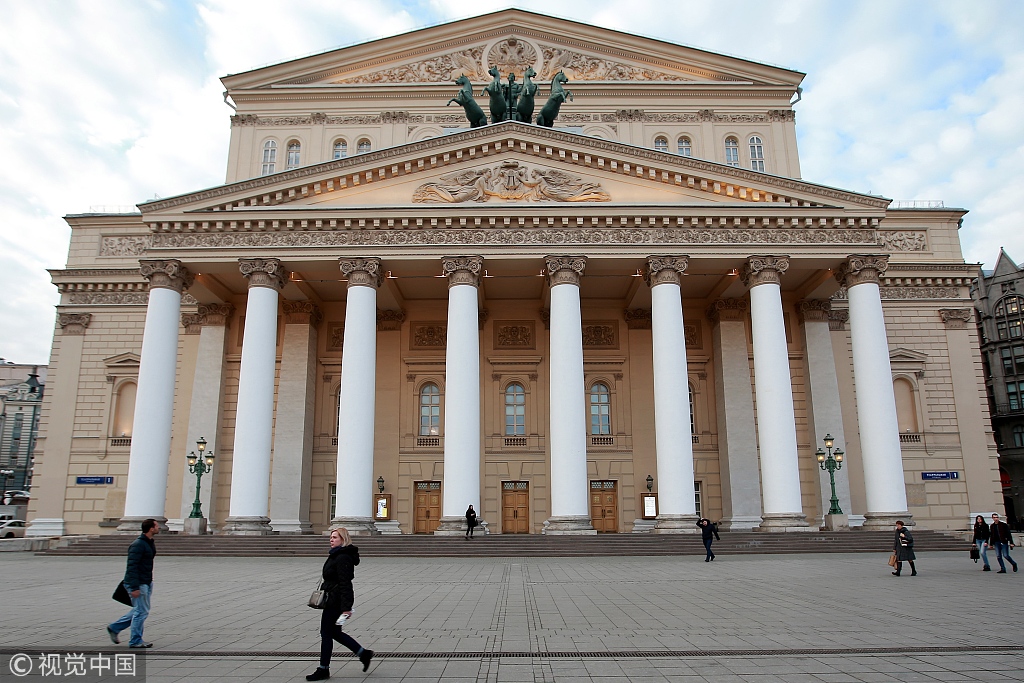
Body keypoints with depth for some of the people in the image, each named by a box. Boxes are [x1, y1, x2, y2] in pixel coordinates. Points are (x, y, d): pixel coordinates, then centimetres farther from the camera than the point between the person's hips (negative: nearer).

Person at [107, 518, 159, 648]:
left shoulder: (150, 543, 11)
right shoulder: (138, 545, -19)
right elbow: (132, 566, -22)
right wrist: (134, 587, -24)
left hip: (147, 583, 10)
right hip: (138, 584, -10)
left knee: (140, 611, 16)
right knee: (141, 611, -2)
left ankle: (114, 628, 28)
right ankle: (135, 641, 9)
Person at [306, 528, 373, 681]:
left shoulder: (343, 558, -20)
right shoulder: (336, 555, 13)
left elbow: (345, 583, -24)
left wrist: (346, 607, -26)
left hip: (336, 600, -10)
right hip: (333, 600, 10)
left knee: (326, 633, 2)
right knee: (334, 632, 16)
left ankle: (323, 669, 15)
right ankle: (363, 653, 23)